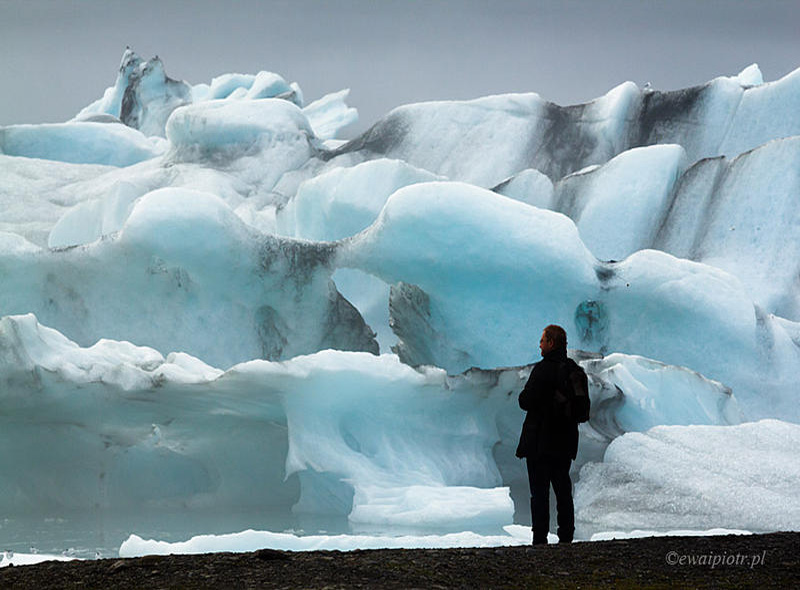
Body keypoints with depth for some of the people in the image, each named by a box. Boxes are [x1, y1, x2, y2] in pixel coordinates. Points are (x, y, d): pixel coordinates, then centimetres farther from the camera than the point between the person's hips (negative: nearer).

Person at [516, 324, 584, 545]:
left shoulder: (543, 370, -17)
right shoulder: (576, 371, 7)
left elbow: (526, 401, -16)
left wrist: (523, 396, 4)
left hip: (540, 441, -7)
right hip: (566, 441, 7)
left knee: (539, 491, -3)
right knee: (563, 489, 13)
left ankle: (540, 538, -3)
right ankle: (566, 537, 14)